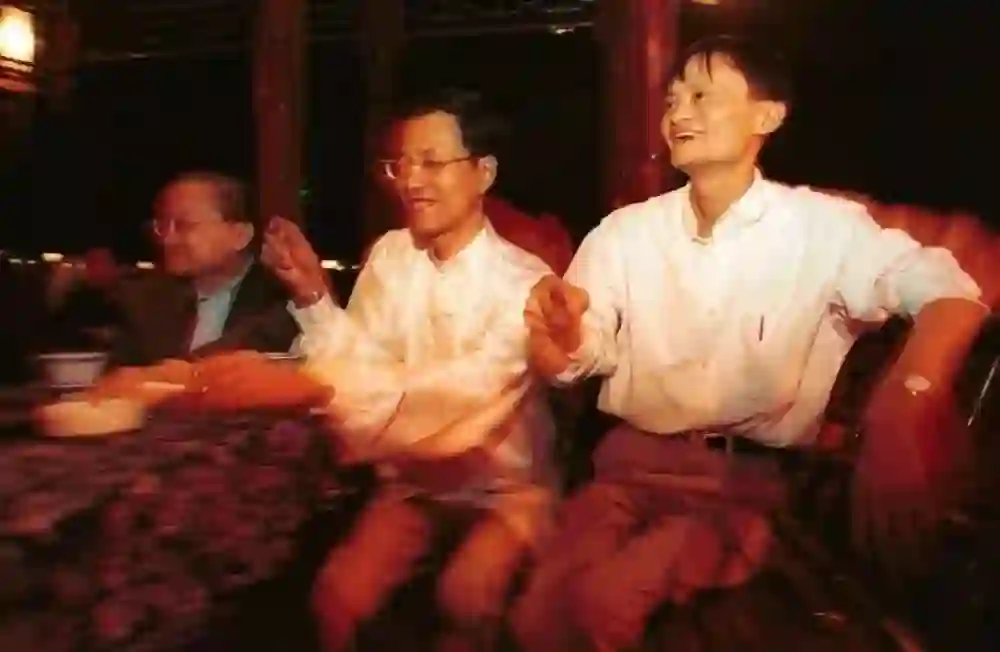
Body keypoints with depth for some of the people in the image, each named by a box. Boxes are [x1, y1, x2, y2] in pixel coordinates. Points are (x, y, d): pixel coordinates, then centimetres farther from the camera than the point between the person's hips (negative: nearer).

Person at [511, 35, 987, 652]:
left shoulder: (822, 226, -4)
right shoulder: (625, 231, 7)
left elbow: (952, 295, -16)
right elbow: (575, 360, 4)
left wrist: (899, 416, -35)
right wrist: (560, 337, -22)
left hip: (753, 480, -3)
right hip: (631, 465, 3)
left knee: (599, 601, -27)